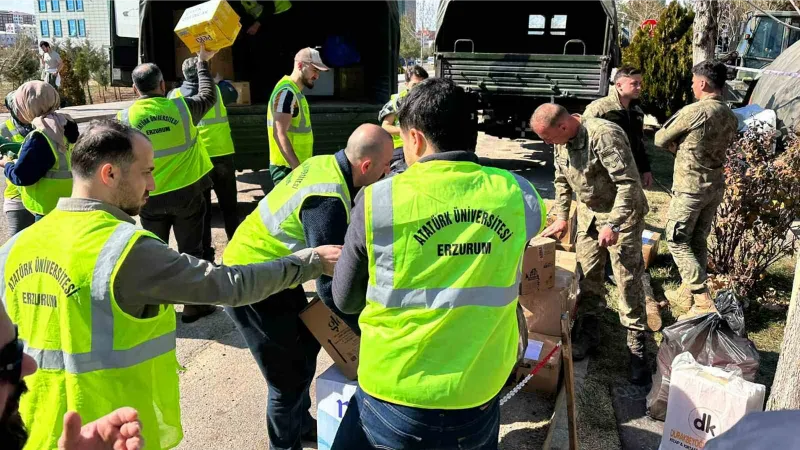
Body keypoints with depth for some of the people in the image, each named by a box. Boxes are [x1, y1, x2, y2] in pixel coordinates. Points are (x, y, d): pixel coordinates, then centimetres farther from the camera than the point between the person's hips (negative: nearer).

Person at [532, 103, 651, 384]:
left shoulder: (604, 135, -28)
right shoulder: (561, 142, -2)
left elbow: (629, 182, -27)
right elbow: (562, 182, 13)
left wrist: (614, 224, -28)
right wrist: (562, 217, 10)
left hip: (622, 214, -7)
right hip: (588, 213, 7)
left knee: (628, 280, -3)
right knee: (588, 274, 10)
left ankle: (636, 346, 9)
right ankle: (588, 332, 25)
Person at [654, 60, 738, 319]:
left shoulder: (695, 112, -18)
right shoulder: (730, 117, 6)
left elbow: (660, 140, -9)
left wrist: (677, 147, 13)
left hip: (690, 188, -8)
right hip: (716, 187, 8)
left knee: (677, 241, 1)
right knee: (698, 241, 16)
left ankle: (704, 303, -3)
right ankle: (687, 293, 26)